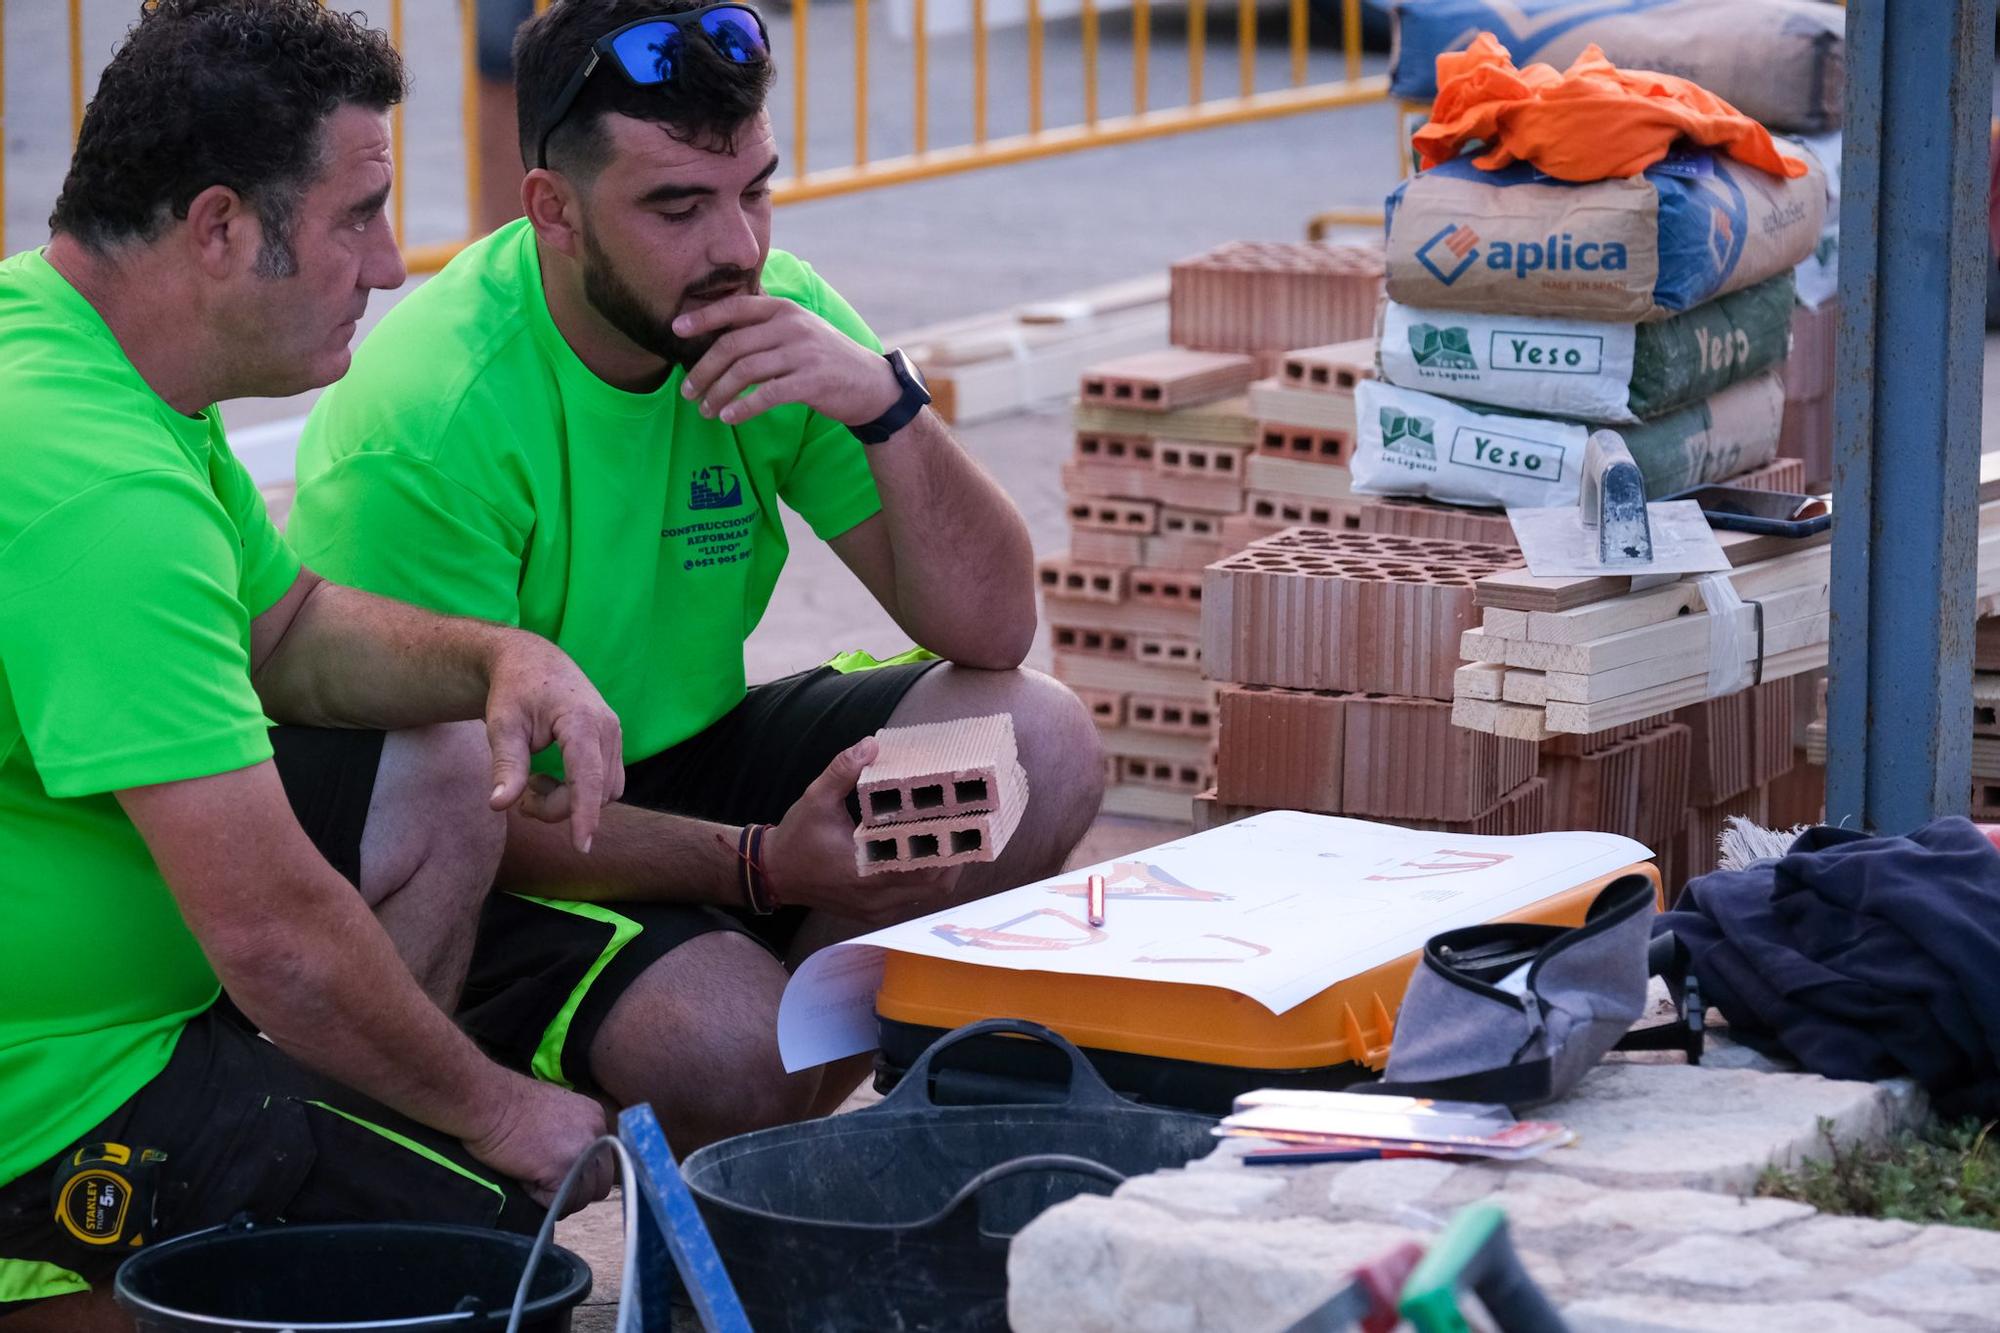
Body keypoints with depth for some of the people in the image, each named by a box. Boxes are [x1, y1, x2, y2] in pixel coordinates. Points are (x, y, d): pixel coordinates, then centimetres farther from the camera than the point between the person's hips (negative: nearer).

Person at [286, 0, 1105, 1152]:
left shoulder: (778, 320, -6)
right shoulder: (429, 420, -24)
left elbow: (993, 630, -6)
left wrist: (887, 404, -23)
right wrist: (762, 865, -31)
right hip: (506, 853, -7)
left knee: (1042, 746, -12)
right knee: (732, 1050, -32)